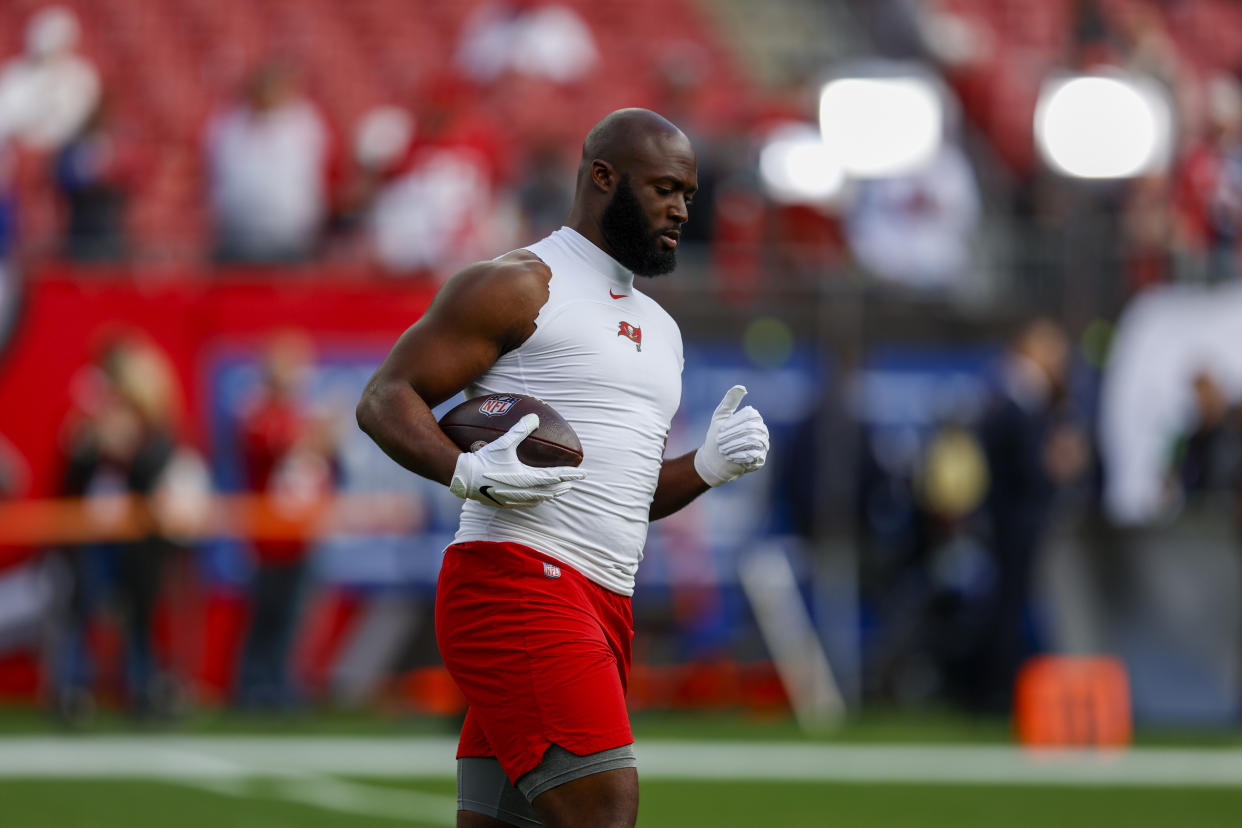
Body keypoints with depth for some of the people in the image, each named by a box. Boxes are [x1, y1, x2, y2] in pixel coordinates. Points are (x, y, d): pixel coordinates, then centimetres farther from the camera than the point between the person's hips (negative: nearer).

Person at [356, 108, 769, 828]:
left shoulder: (659, 329, 25)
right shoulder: (520, 287, -2)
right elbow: (385, 399, -6)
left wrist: (708, 467, 9)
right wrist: (466, 472, -24)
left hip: (605, 606, 9)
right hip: (517, 579, -9)